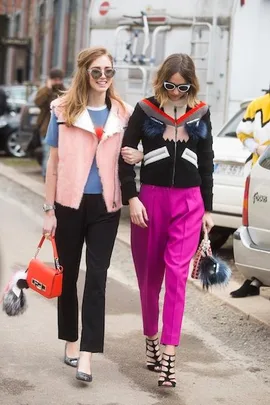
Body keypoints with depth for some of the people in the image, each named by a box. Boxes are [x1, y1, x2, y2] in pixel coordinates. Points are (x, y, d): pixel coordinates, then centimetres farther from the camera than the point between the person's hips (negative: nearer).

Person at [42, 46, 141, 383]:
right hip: (69, 204, 0)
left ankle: (86, 354, -4)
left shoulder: (122, 114, 4)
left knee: (96, 278, -5)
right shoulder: (63, 110, -1)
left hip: (105, 206, 1)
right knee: (68, 275, 11)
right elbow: (53, 162, 1)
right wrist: (49, 210, -2)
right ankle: (71, 341, 28)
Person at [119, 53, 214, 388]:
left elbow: (206, 163, 11)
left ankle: (168, 355, -10)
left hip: (189, 202, 0)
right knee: (149, 275, 9)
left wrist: (207, 208, 10)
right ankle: (151, 340, 29)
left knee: (176, 275, -9)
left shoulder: (200, 113, 5)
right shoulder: (146, 110, -1)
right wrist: (131, 197, -10)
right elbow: (125, 154, 0)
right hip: (151, 198, 0)